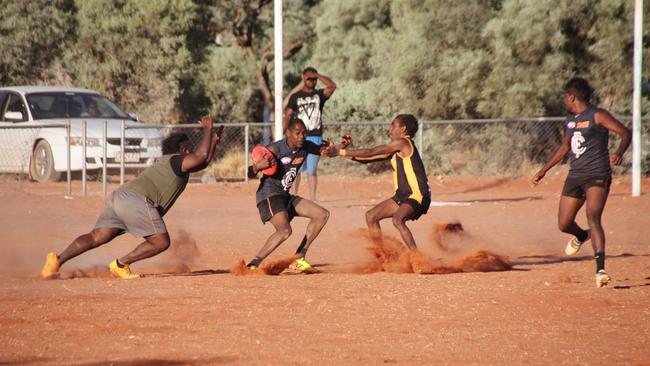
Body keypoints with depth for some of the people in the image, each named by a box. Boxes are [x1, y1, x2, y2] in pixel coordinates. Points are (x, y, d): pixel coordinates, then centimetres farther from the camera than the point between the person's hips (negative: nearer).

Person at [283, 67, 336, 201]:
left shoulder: (319, 95, 9)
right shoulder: (295, 96, 8)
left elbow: (332, 86, -10)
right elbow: (288, 116, 3)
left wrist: (317, 75, -11)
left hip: (315, 137, 1)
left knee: (312, 170, 2)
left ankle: (312, 198, 3)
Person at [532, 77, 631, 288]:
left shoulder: (597, 116, -7)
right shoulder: (569, 120, 16)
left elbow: (624, 133, -13)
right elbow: (564, 147, 30)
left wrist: (619, 153, -33)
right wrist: (544, 170, 32)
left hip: (597, 176, -7)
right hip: (575, 176, 7)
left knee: (593, 217, -25)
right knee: (564, 224, 9)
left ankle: (600, 269, -31)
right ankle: (582, 236, 45)